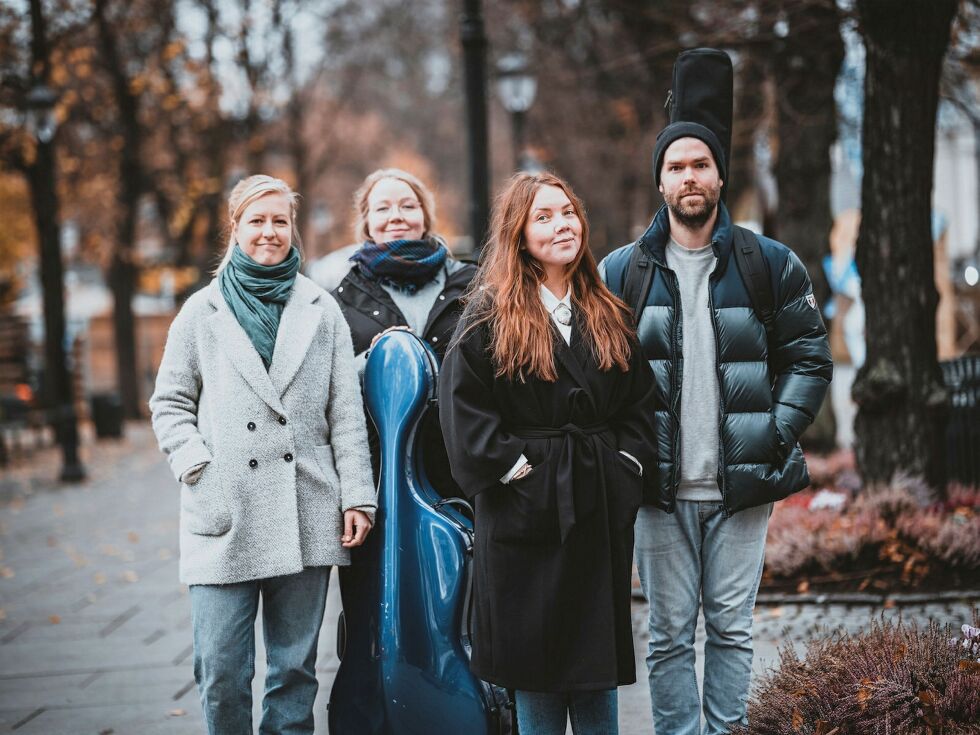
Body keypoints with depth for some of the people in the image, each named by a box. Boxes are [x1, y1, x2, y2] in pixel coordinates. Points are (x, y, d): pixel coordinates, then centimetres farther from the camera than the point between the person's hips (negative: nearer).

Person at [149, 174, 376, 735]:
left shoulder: (322, 310, 11)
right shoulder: (202, 312, 9)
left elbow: (346, 411, 9)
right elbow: (170, 402, 11)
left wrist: (357, 496, 2)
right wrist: (196, 466, -4)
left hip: (305, 516, 1)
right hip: (224, 517, -1)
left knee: (296, 667, 7)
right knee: (222, 672, -5)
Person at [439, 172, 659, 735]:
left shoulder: (609, 316, 12)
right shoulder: (489, 317, -2)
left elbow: (640, 400, 13)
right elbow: (464, 405, -8)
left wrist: (628, 463, 1)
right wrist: (512, 467, -13)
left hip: (602, 509, 4)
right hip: (527, 511, -4)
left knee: (599, 664, 9)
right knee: (536, 671, 3)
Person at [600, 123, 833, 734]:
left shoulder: (773, 264, 5)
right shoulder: (621, 271, 6)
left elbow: (809, 358, 8)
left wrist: (778, 436, -4)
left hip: (742, 483, 0)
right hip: (660, 487, 0)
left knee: (732, 628, 5)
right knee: (670, 635, 4)